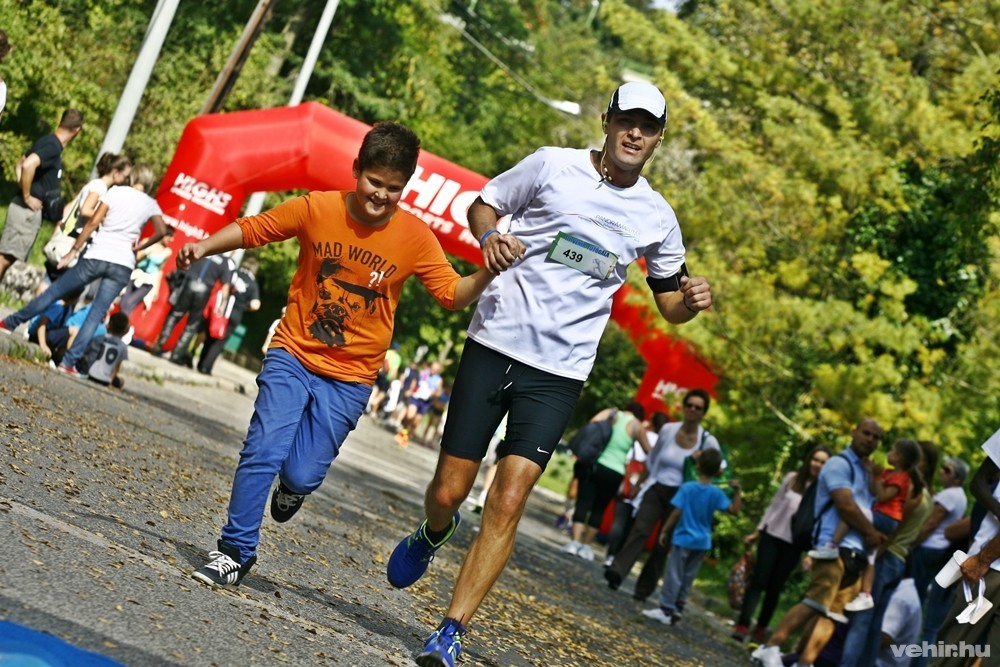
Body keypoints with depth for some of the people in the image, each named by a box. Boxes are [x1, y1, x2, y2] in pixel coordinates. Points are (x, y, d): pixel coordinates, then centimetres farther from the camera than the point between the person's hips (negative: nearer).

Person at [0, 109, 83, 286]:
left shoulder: (48, 142, 13)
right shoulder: (53, 147, -16)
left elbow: (21, 164, 26)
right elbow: (28, 165, -32)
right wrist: (27, 197, -21)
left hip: (29, 211, 9)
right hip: (28, 210, -9)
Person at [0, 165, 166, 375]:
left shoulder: (115, 192, 5)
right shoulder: (151, 204, 9)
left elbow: (93, 222, -1)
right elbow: (161, 230, -7)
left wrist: (74, 251, 2)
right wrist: (141, 245, 8)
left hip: (96, 256, 0)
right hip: (123, 266, 1)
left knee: (55, 291, 12)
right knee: (97, 314, 2)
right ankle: (69, 362, -7)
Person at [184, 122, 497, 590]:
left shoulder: (415, 237, -8)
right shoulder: (317, 209, -8)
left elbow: (452, 293, -8)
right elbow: (251, 229, 2)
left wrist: (486, 274, -27)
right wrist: (205, 247, -14)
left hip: (350, 378, 0)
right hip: (293, 356, 0)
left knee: (301, 475, -3)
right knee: (263, 453, -12)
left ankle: (293, 488, 36)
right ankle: (235, 554, 3)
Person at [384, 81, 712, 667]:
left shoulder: (657, 218, 7)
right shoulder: (552, 167, -1)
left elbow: (669, 303, 17)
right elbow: (484, 203, 11)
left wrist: (693, 299, -6)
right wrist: (489, 236, -11)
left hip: (558, 374, 1)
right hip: (495, 346, -1)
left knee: (507, 504, -12)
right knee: (448, 493, 2)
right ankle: (433, 536, 40)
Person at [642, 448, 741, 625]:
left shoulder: (687, 488, -12)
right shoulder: (716, 493, -5)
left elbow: (677, 512, -13)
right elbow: (734, 510, -6)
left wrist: (664, 531, -4)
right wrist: (737, 491, 0)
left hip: (683, 538, -4)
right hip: (702, 542, 4)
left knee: (674, 575, 0)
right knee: (687, 578, 13)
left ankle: (666, 609, -2)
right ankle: (676, 609, 16)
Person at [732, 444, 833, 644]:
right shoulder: (792, 479, 1)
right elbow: (774, 505, 10)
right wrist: (758, 531, 11)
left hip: (794, 544, -1)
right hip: (772, 536, 1)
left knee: (775, 587, 5)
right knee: (758, 581, -6)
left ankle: (761, 628, 17)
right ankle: (742, 625, -10)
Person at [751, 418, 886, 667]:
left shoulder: (866, 472, 25)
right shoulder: (839, 464, -3)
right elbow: (846, 505, -13)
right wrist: (871, 533, -4)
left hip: (855, 552, 8)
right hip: (836, 546, -8)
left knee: (830, 612, -1)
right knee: (816, 603, -16)